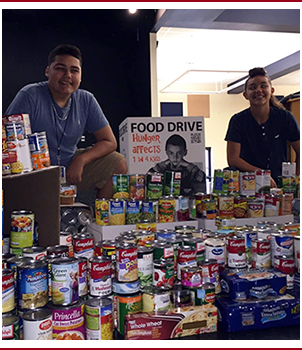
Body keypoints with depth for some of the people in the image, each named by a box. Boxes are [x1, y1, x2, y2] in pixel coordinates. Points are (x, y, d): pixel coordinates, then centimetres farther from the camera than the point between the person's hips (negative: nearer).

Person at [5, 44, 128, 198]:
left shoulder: (86, 100, 0)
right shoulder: (30, 96, -13)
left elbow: (109, 142, 0)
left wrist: (80, 160, -17)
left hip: (70, 166, 5)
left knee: (119, 165, -10)